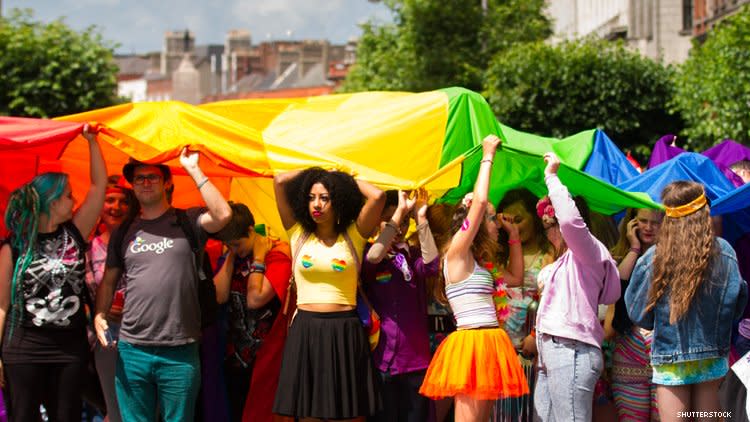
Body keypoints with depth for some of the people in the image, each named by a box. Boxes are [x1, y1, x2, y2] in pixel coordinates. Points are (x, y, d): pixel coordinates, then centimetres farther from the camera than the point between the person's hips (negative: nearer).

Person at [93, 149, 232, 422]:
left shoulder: (187, 222, 4)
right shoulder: (125, 233, 14)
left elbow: (223, 215, -16)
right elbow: (109, 281, 18)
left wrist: (194, 171, -11)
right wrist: (99, 316, 0)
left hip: (180, 351, -3)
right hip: (132, 350, 3)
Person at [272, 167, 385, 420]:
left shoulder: (353, 237, 4)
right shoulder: (299, 235, 7)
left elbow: (378, 196, -8)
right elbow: (280, 182, 4)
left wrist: (347, 181, 7)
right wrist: (312, 173, 14)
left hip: (345, 334, -1)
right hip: (305, 332, 1)